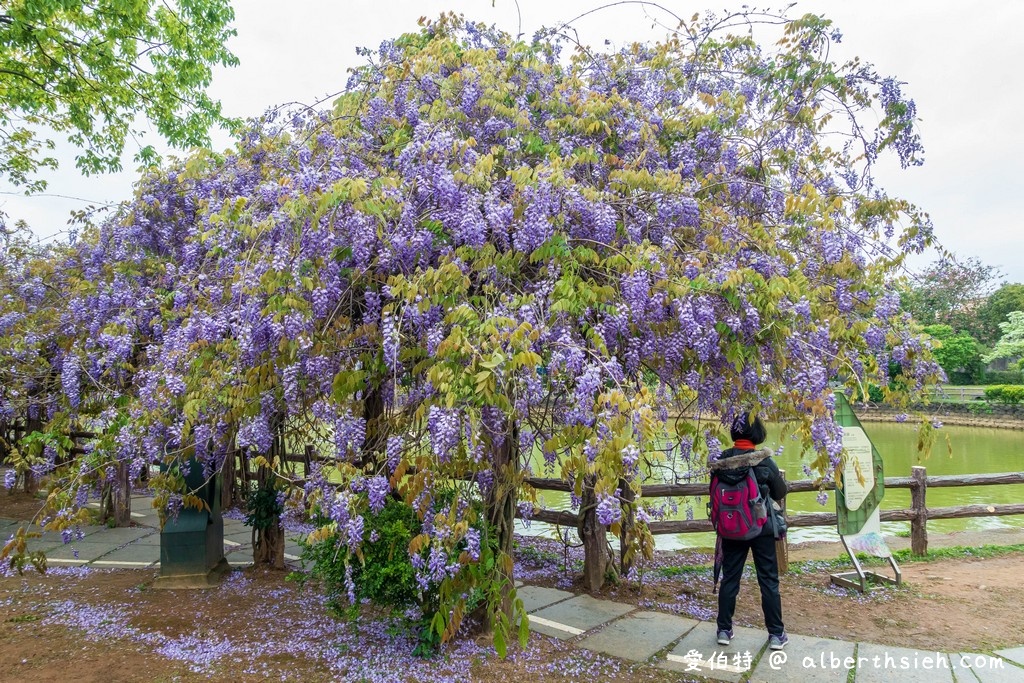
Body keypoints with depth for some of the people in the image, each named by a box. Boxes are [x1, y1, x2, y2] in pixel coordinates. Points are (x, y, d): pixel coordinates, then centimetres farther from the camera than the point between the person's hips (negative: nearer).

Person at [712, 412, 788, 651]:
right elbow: (780, 493, -2)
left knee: (729, 578, 12)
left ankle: (724, 630, 19)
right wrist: (779, 479, 18)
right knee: (769, 581, 11)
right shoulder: (764, 461, -16)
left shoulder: (720, 461, -8)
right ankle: (776, 634, 19)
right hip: (761, 529, -2)